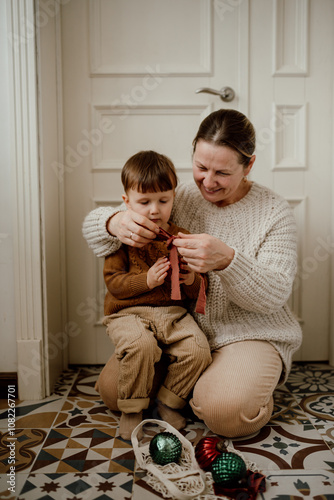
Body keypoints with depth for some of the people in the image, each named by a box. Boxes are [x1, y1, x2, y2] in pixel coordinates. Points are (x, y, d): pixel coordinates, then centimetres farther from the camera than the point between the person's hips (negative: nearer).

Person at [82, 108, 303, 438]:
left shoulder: (274, 213, -7)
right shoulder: (179, 198, 0)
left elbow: (274, 295, -16)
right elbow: (91, 223, -1)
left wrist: (227, 260, -37)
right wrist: (114, 222, -28)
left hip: (249, 334, -3)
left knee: (226, 413, -28)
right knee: (113, 386, -11)